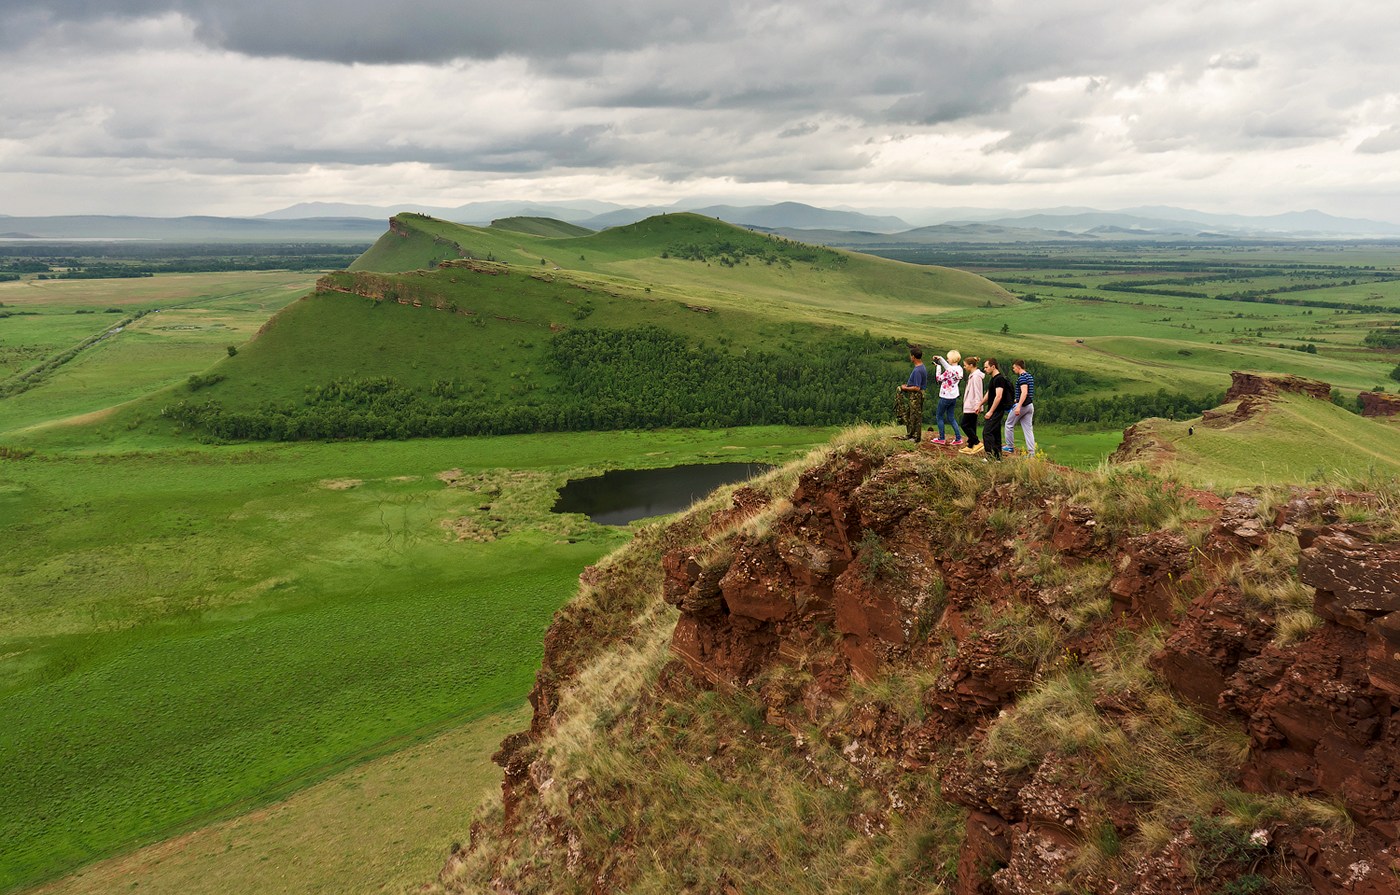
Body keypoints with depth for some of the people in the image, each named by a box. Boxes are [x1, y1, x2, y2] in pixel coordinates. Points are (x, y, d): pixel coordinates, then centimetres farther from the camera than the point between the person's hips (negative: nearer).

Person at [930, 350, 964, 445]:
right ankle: (958, 438, 12)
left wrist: (938, 367, -3)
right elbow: (948, 366, 20)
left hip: (945, 397, -8)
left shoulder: (950, 371, -24)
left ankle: (941, 439, 12)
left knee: (939, 416, 9)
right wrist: (940, 359, 13)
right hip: (954, 397, 8)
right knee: (951, 418, 17)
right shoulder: (959, 369, 2)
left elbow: (939, 378, -13)